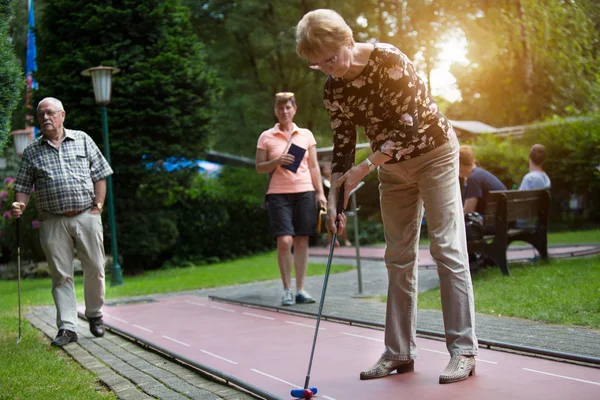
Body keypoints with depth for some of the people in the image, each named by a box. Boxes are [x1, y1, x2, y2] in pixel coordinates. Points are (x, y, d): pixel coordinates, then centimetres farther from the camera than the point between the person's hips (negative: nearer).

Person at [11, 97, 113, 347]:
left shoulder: (82, 140, 9)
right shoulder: (31, 152, 10)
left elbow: (99, 175, 8)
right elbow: (23, 186, 10)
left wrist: (98, 206, 0)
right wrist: (19, 205, -10)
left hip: (87, 216, 0)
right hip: (53, 221, 0)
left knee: (94, 270, 5)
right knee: (61, 275, 0)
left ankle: (95, 315, 25)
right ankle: (67, 328, 2)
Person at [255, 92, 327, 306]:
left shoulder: (306, 135, 11)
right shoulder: (266, 137, 6)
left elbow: (314, 166, 11)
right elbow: (259, 167, 5)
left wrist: (320, 193, 5)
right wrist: (277, 162, -13)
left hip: (304, 192, 2)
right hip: (278, 194, -2)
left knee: (302, 241, -1)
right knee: (284, 241, -12)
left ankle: (300, 289, 8)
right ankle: (287, 289, 1)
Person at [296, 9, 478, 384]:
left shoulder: (388, 60, -23)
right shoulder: (333, 90, -5)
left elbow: (408, 127, -25)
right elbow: (343, 146, -1)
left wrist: (364, 169, -23)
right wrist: (334, 202, -7)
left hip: (433, 152, -6)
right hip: (393, 166, 6)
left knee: (447, 248, -9)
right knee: (398, 257, 5)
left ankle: (464, 350, -5)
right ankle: (400, 352, 10)